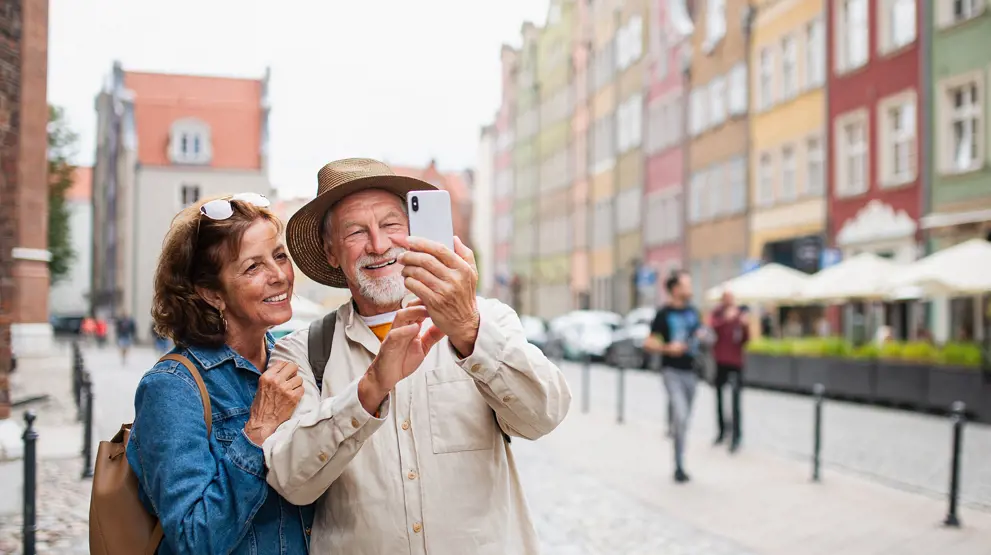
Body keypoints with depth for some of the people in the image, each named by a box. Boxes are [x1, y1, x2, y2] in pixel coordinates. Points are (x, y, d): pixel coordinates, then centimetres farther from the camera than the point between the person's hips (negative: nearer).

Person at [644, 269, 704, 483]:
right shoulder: (664, 313, -6)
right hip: (673, 371, -6)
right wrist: (668, 348, -21)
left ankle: (679, 465, 23)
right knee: (681, 417, -18)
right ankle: (679, 467, -9)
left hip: (691, 371, 6)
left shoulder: (692, 311, 11)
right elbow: (648, 342, -6)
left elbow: (700, 333, 25)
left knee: (684, 419, 12)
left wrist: (702, 335, 2)